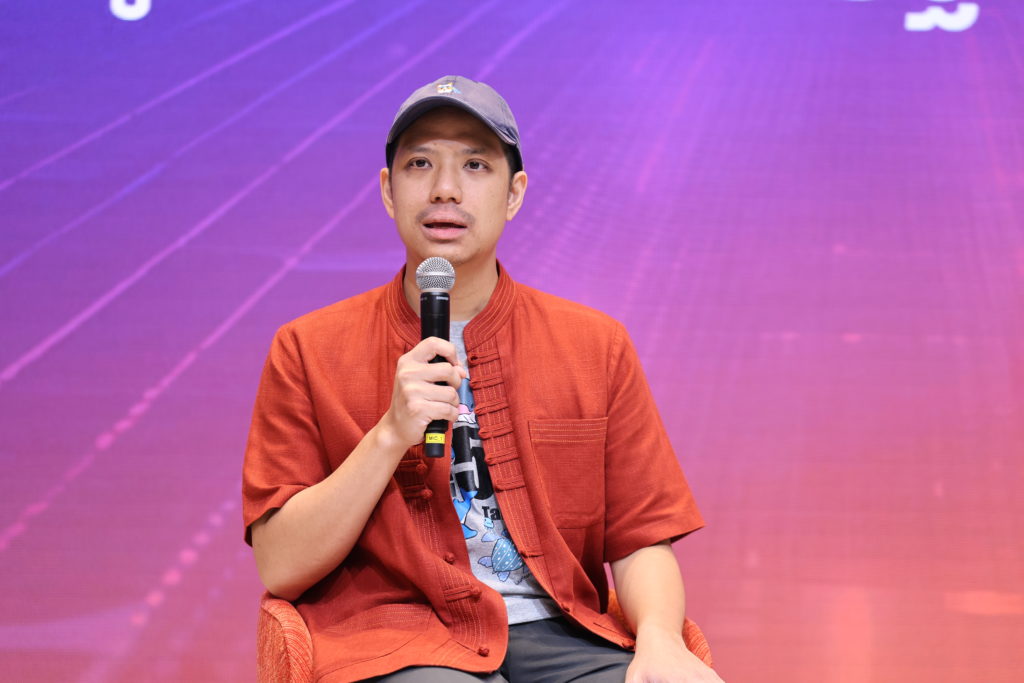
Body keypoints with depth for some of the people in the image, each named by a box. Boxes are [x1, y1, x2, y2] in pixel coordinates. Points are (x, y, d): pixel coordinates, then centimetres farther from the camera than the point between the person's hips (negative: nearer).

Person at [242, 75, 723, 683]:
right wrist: (391, 435, -11)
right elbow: (280, 569, 0)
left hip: (557, 633, 3)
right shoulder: (307, 352, 6)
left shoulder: (596, 347, 13)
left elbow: (642, 540, 9)